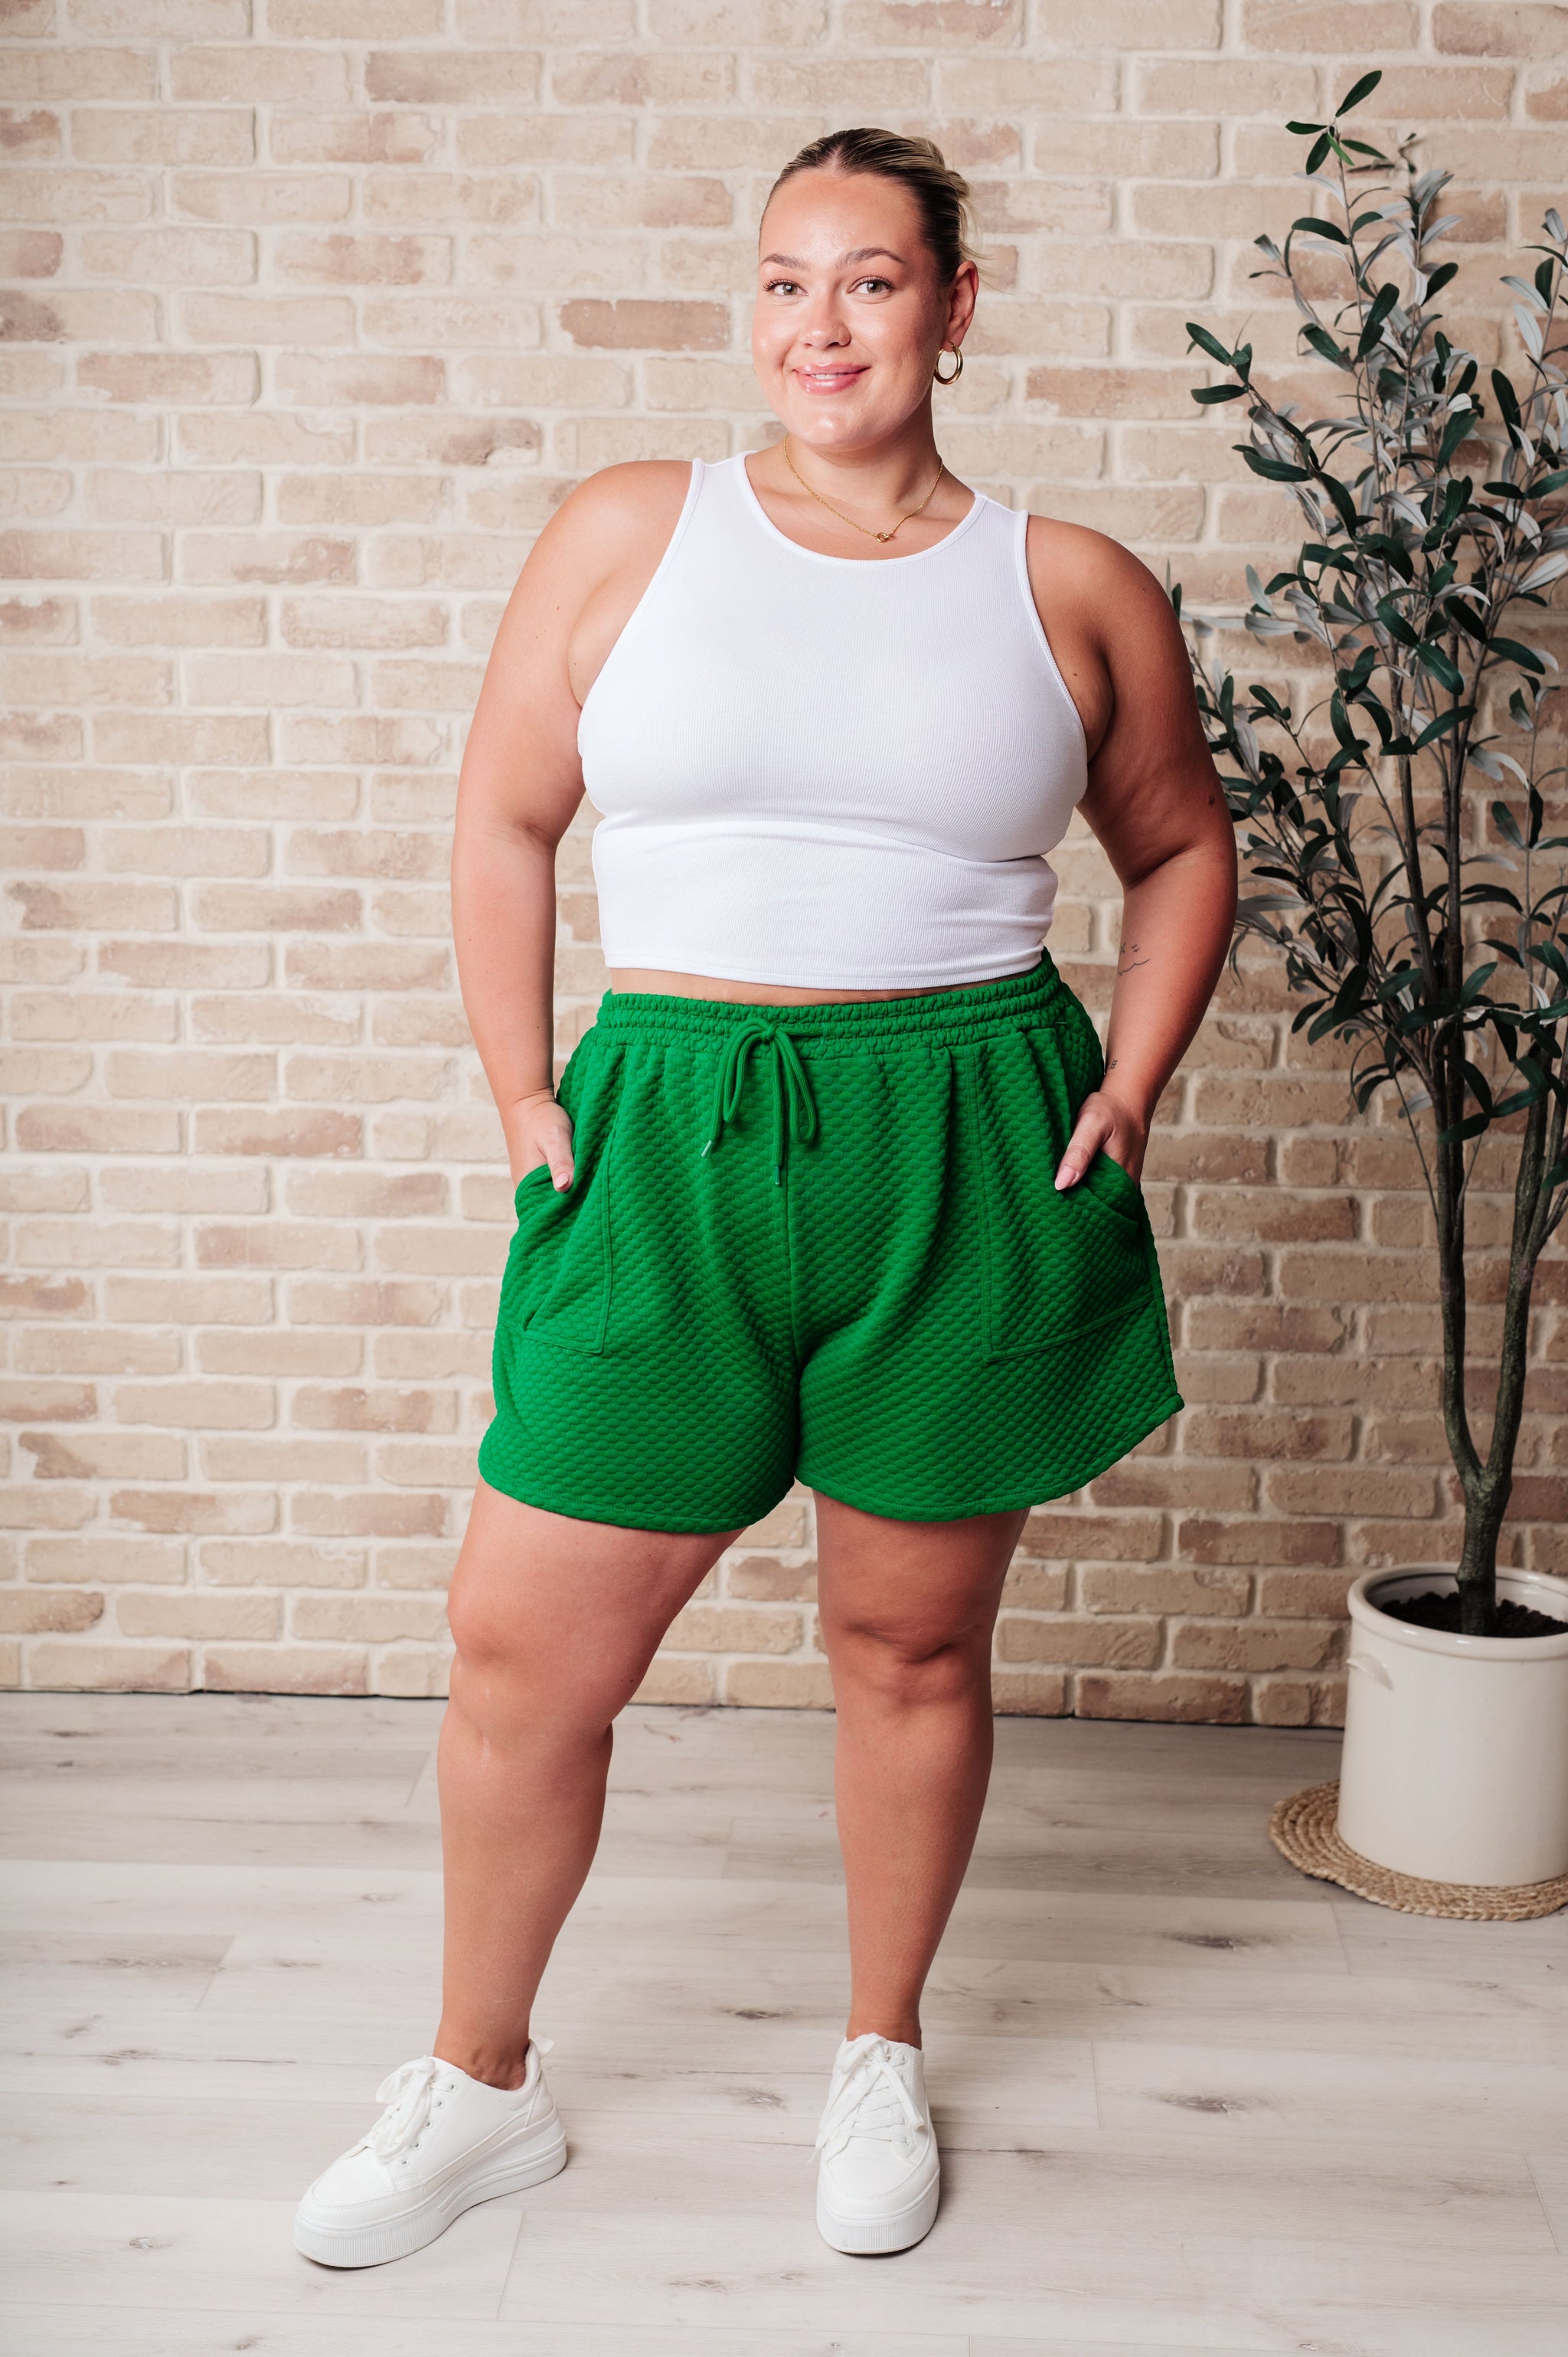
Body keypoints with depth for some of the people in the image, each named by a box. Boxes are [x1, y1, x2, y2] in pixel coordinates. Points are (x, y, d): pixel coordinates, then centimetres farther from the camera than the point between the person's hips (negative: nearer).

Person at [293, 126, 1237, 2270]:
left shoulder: (1073, 591, 6)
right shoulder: (628, 530, 5)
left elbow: (1180, 848, 18)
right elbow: (504, 824, 10)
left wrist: (1130, 1087, 6)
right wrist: (522, 1094, 3)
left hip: (972, 1158, 0)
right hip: (673, 1134, 1)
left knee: (913, 1636, 12)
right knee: (523, 1639, 3)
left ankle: (881, 2057, 36)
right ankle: (478, 2088, 27)